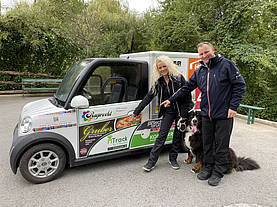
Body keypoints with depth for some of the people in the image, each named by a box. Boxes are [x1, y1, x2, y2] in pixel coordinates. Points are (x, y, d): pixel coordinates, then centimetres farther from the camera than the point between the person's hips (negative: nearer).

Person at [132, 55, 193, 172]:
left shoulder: (179, 78, -9)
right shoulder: (158, 82, 1)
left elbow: (187, 95, -8)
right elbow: (148, 97, 3)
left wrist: (186, 113, -12)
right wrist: (137, 111, 1)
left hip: (180, 111, -1)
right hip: (168, 112, 2)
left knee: (178, 136, 8)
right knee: (161, 135, -1)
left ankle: (173, 159, 25)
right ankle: (152, 161, 5)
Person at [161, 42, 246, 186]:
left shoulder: (226, 64, -5)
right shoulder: (199, 71, 11)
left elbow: (240, 85, -6)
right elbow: (186, 88, 16)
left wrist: (233, 106, -12)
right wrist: (171, 100, 15)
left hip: (224, 114, -5)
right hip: (206, 114, 5)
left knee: (221, 145, 6)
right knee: (207, 143, 14)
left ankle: (218, 172, 21)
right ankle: (208, 167, 31)